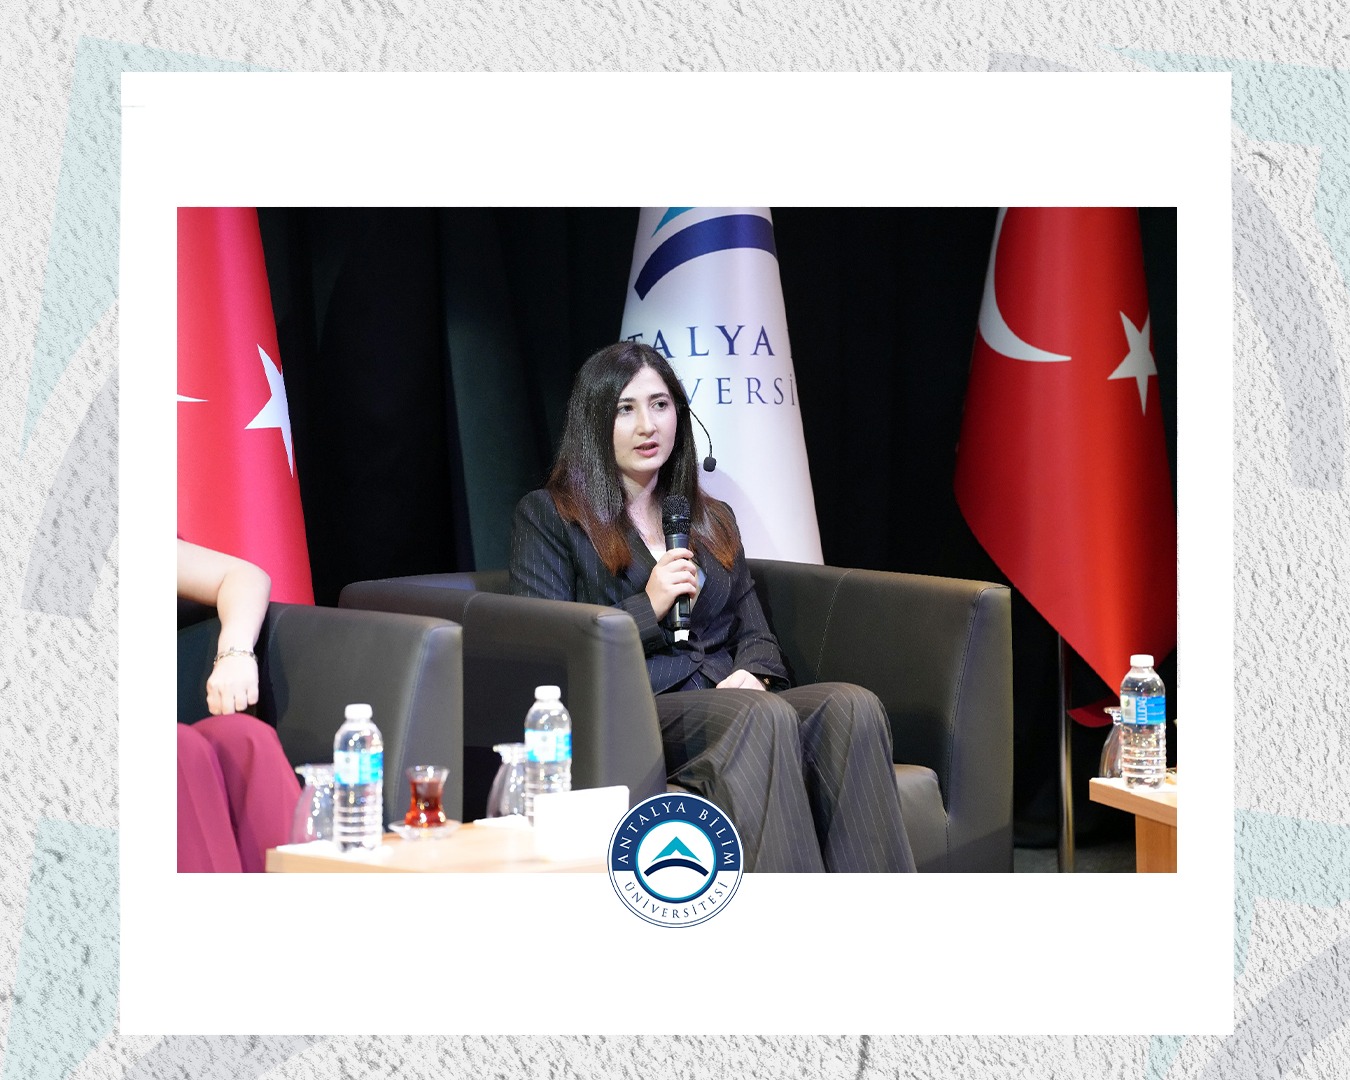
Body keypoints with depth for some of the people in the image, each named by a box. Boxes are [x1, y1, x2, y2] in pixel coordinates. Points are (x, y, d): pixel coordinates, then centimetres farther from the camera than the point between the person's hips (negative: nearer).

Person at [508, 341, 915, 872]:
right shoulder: (547, 517, 11)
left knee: (852, 705, -28)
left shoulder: (713, 520, 29)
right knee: (767, 716, -37)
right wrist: (648, 609, -7)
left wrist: (752, 675, 0)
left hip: (729, 702, 5)